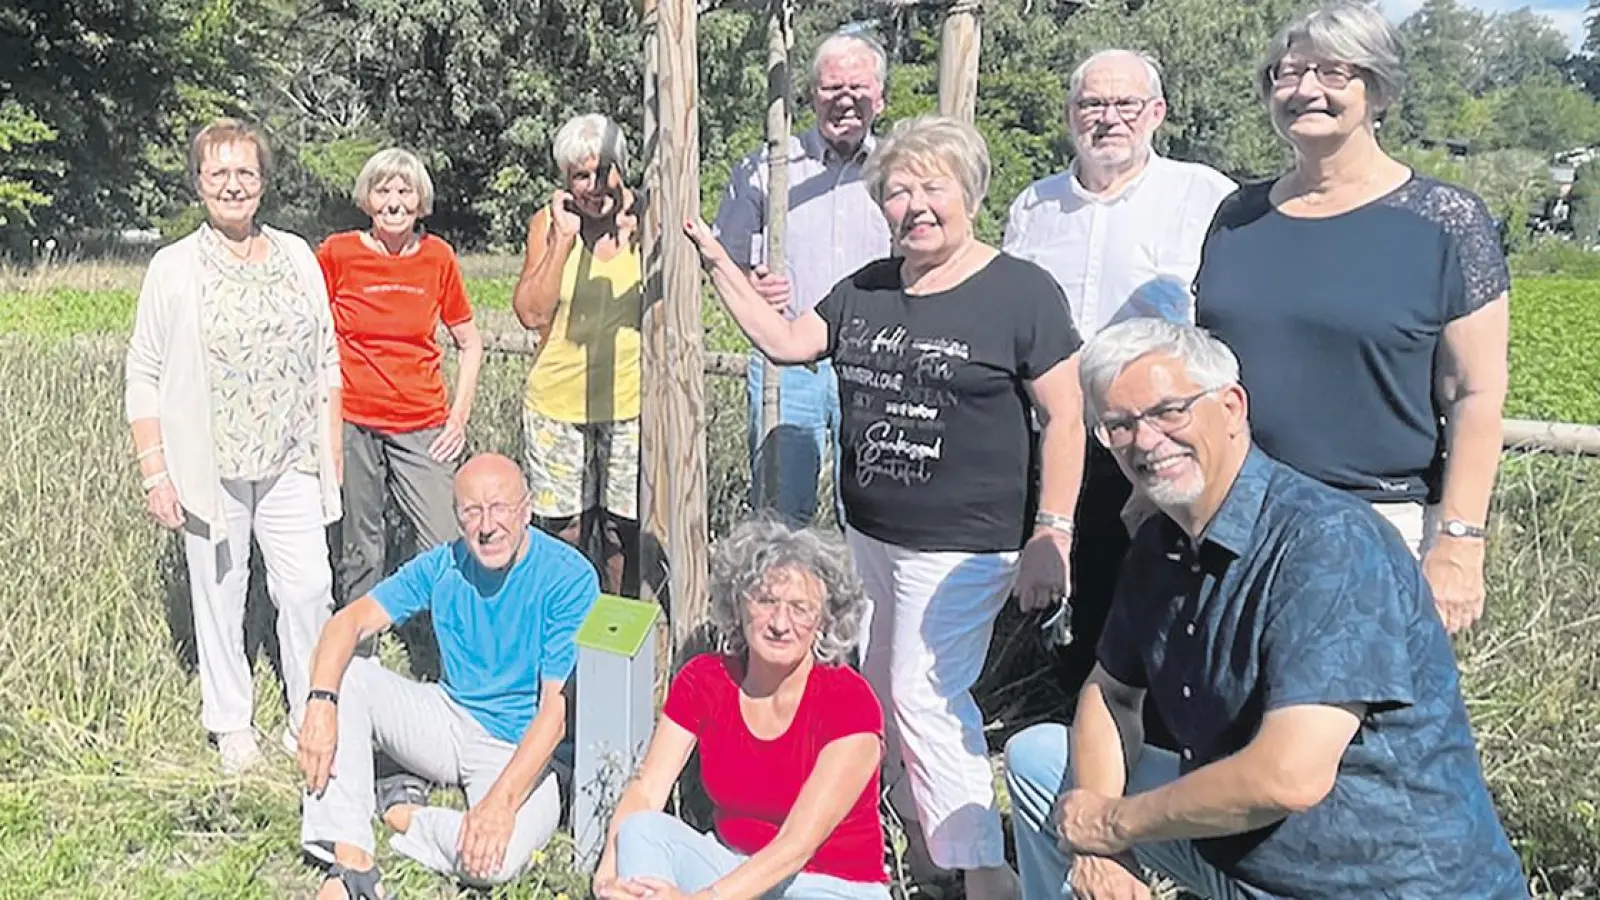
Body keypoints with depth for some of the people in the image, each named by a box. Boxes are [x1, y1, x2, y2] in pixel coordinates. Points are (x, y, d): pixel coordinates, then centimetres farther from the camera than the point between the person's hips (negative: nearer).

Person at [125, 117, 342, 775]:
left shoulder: (297, 256, 6)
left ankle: (311, 718, 17)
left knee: (309, 588, 0)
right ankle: (230, 724, 26)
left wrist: (331, 446, 9)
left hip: (291, 462, 2)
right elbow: (144, 377, -1)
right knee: (219, 593, 9)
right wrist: (154, 471, -6)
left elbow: (325, 358, 11)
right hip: (208, 466, -2)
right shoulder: (173, 268, -2)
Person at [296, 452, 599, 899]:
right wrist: (321, 703, -27)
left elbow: (557, 709, -23)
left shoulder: (570, 578, -19)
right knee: (344, 675, -14)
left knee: (494, 859, -34)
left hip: (525, 748, -5)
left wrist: (502, 799, -33)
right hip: (451, 719, 5)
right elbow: (351, 620, -8)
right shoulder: (444, 565, -4)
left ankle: (402, 814, -2)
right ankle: (352, 860, -16)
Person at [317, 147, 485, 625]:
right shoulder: (336, 253, -1)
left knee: (447, 547, -7)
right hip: (352, 423, -1)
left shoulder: (438, 257, 4)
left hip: (423, 427, 1)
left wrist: (459, 418, 3)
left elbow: (469, 343, 12)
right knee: (359, 548, 8)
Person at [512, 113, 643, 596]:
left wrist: (637, 238, -13)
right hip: (558, 402, 0)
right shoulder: (548, 223, 0)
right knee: (562, 529, 8)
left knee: (626, 529, 6)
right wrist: (564, 238, -14)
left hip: (631, 402, 0)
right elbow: (531, 313, -9)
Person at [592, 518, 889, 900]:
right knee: (644, 830, -23)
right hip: (734, 866, 5)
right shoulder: (703, 680, -5)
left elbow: (798, 844, -24)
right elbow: (645, 791, -10)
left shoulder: (850, 704, -19)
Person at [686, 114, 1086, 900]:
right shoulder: (866, 290, 9)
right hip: (867, 536, 7)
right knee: (879, 690, 14)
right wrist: (718, 265, 4)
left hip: (963, 547, -7)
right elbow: (785, 341, 10)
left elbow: (1065, 416, -11)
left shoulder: (1022, 292, -10)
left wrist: (1050, 536, -15)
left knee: (925, 699, -8)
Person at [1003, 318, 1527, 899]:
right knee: (1035, 756, 10)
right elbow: (1111, 694, 11)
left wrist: (1115, 823, -17)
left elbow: (1289, 778, -32)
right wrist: (1095, 842, -7)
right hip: (1233, 851, 8)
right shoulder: (1159, 546, 1)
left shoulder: (1329, 543, -25)